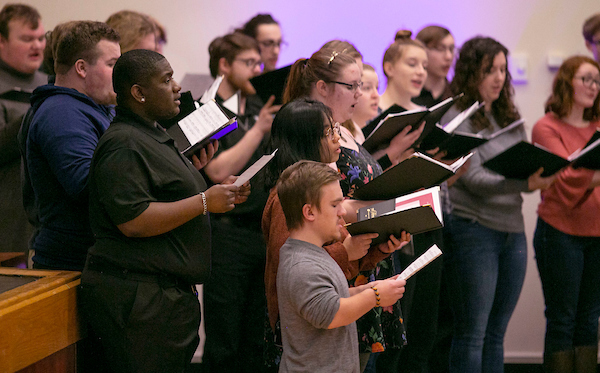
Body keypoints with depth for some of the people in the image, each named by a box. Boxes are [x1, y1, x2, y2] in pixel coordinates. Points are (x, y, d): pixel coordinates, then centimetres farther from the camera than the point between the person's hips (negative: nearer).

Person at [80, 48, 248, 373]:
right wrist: (204, 202, -18)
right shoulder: (123, 145, -14)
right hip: (136, 295, -10)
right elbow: (133, 221, -24)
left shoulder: (154, 136, 21)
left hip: (169, 292, 10)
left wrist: (220, 196, 15)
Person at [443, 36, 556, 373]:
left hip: (513, 230, 7)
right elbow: (474, 179, -17)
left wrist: (541, 177, -6)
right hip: (474, 229, -7)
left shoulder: (510, 118, 14)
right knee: (472, 333, -1)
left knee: (496, 332, 11)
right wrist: (523, 183, -30)